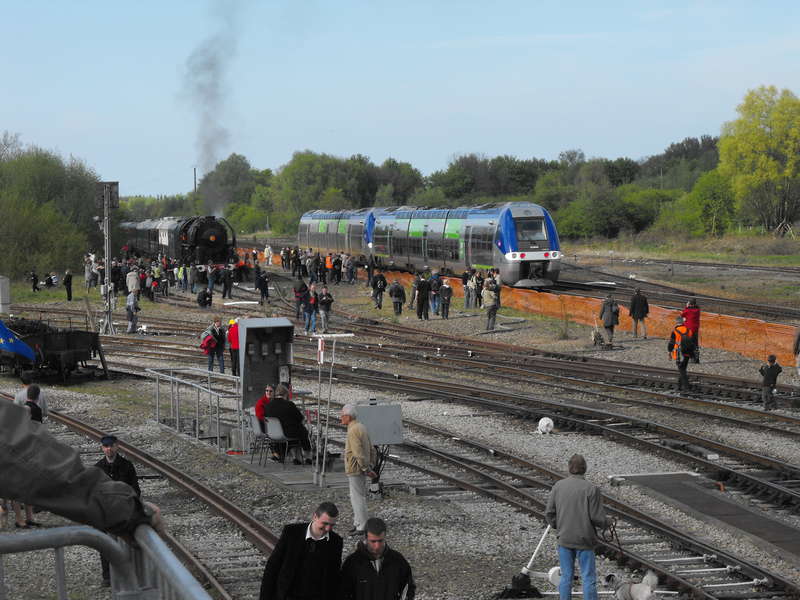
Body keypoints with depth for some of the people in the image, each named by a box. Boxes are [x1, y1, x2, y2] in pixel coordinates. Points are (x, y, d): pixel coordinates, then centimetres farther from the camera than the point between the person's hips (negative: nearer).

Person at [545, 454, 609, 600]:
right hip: (584, 539, -4)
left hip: (564, 539, 4)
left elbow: (549, 513, 1)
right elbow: (597, 517, -13)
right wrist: (606, 524, 8)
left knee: (566, 577, 12)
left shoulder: (558, 486, -2)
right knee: (588, 577, 5)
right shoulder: (591, 489, -14)